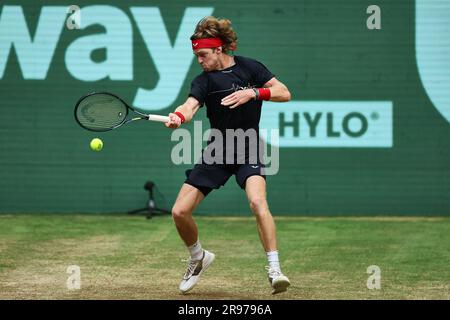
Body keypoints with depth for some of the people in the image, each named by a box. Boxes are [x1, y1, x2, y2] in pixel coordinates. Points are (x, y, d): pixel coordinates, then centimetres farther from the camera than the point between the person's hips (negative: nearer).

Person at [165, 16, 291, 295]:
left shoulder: (249, 68, -3)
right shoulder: (204, 81, -4)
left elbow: (284, 93, -5)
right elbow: (191, 105, -24)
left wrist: (253, 93, -21)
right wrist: (178, 117, -47)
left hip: (249, 151, -2)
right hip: (216, 153, 2)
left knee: (257, 201, -30)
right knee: (180, 212, -3)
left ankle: (275, 269, -27)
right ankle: (199, 258, 27)